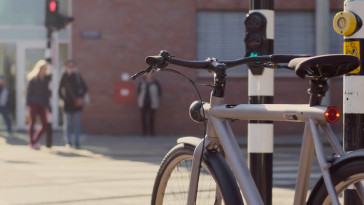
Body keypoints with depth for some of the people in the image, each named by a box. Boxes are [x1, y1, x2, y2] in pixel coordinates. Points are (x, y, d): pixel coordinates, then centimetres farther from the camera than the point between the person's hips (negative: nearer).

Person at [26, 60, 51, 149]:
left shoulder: (46, 79, 13)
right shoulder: (33, 78, -2)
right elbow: (29, 92, -4)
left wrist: (47, 106, 14)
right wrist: (28, 104, -11)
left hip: (42, 104, 5)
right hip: (33, 103, -5)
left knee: (45, 125, -2)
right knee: (32, 122, -1)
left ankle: (34, 141, 13)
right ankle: (32, 143, 7)